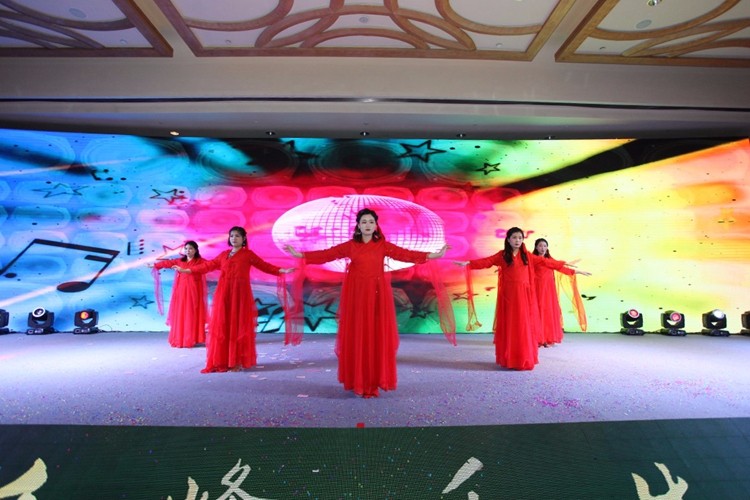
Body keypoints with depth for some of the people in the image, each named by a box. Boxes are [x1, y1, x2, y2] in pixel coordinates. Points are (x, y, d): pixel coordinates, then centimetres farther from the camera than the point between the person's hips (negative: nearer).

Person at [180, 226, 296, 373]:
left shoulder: (248, 254, 3)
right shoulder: (224, 254, 14)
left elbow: (265, 266, 1)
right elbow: (208, 265, 19)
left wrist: (282, 271, -10)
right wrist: (187, 270, 21)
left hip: (240, 294, -4)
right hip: (224, 294, 4)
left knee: (239, 326, -2)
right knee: (221, 326, 3)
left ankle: (238, 361, 4)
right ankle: (221, 362, 9)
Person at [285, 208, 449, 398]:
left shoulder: (384, 245, 4)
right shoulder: (350, 245, 4)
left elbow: (406, 254, -3)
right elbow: (327, 254, 2)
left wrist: (434, 255, -10)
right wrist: (300, 255, -4)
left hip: (377, 295, 0)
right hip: (356, 295, 0)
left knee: (378, 336, 1)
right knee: (356, 336, 3)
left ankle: (374, 382, 12)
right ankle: (358, 382, 14)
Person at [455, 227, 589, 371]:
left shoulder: (527, 256, 10)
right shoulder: (502, 255, 2)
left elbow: (546, 262, 11)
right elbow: (486, 261, -9)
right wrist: (468, 263, -26)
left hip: (524, 295, 2)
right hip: (509, 295, -2)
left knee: (524, 326, 4)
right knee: (509, 326, 1)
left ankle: (525, 359, 14)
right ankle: (509, 359, 9)